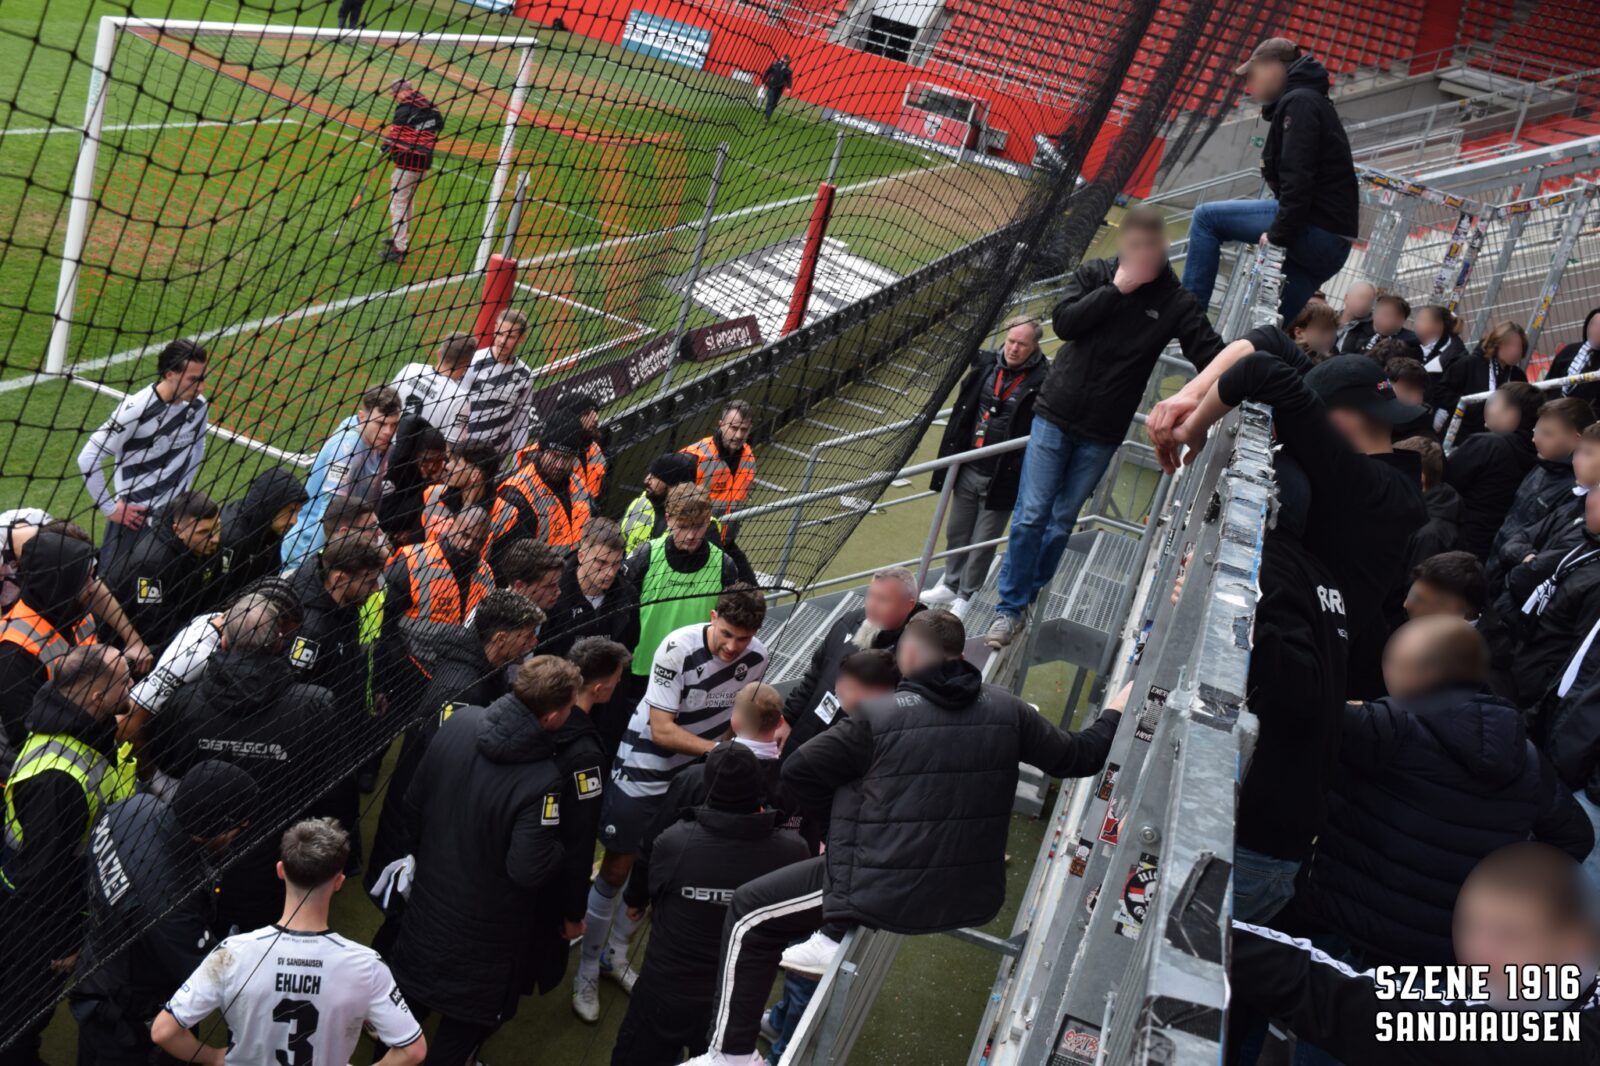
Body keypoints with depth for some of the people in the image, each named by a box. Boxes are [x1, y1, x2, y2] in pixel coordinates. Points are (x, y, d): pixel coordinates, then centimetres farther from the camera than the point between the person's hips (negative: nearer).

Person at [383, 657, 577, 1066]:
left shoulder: (459, 721, -15)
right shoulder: (541, 780, -35)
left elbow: (413, 803, -2)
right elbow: (529, 871, -31)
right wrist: (560, 849, -11)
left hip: (430, 893, 6)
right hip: (484, 928, -6)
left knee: (413, 995, 29)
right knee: (470, 1017, 20)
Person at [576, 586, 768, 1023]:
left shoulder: (757, 657, -11)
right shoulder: (678, 649, -27)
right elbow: (662, 730, -25)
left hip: (692, 775, 5)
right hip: (644, 769, -5)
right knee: (616, 870, 2)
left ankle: (616, 953, 37)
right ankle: (586, 974, 20)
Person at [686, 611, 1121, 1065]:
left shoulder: (878, 715, -12)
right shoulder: (1007, 710, -1)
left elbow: (797, 773, -7)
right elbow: (1080, 756, 9)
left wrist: (841, 817, 11)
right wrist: (1116, 712, 26)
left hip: (888, 893, -6)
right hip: (973, 896, 6)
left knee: (748, 915, 13)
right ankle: (834, 941, 36)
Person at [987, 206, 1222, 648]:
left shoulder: (1176, 303, -3)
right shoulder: (1094, 275, -1)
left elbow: (1214, 358, -7)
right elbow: (1065, 322, -15)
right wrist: (1116, 289, -18)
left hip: (1102, 433, 1)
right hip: (1056, 414, 0)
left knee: (1062, 522, 8)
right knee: (1031, 515, -3)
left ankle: (1025, 602, 23)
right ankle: (1009, 609, 5)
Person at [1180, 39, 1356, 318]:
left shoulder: (1298, 102, -5)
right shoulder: (1312, 102, 25)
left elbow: (1298, 179, -19)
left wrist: (1278, 234, -20)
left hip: (1316, 230, -10)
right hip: (1332, 243, 10)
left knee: (1206, 217, -5)